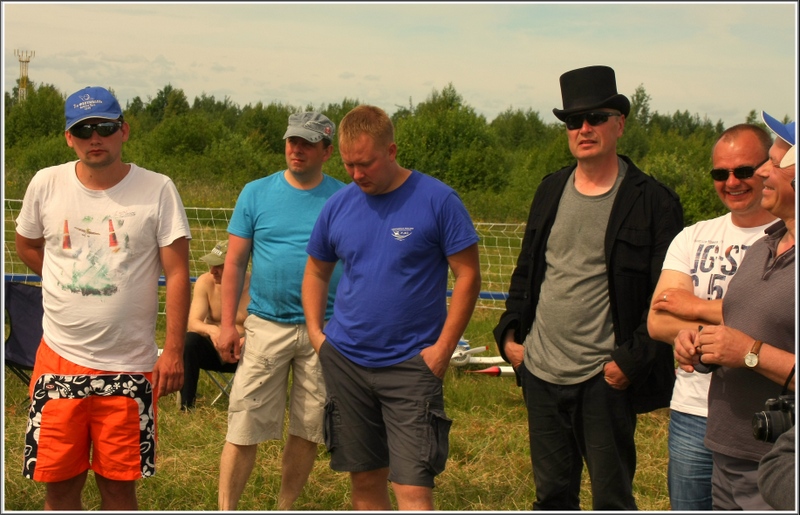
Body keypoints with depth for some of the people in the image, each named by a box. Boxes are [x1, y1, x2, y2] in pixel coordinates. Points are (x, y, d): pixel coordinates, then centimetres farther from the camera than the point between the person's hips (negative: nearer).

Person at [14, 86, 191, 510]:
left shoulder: (157, 190, -5)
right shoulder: (46, 184, 1)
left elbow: (176, 272, -6)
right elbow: (27, 245, 19)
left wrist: (174, 350, -10)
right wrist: (68, 287, 10)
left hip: (129, 364, -2)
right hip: (60, 359, 2)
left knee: (118, 483, 8)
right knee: (59, 483, 8)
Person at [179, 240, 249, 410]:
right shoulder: (205, 282, -12)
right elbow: (192, 323, -18)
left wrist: (243, 342, -43)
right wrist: (211, 329, -42)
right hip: (212, 348, 2)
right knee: (189, 341, -29)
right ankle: (186, 405, -20)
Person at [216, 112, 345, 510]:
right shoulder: (257, 193, 4)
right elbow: (235, 262, 5)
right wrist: (227, 325, -2)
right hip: (266, 325, 0)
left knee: (308, 429, 9)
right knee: (244, 426, -4)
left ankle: (285, 509, 25)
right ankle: (226, 510, 7)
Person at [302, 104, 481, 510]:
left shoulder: (437, 200, -8)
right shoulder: (338, 206, 5)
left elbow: (467, 276, -6)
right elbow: (316, 272, 18)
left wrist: (443, 348, -12)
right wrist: (315, 332, 6)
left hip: (411, 364, -4)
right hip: (344, 361, 5)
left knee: (413, 488, -9)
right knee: (364, 480, 14)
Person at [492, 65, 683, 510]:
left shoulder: (653, 201, -8)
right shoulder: (551, 191, 11)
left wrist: (631, 361, -15)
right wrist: (510, 332, 9)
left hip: (604, 379, -5)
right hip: (541, 373, 5)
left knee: (612, 499, 6)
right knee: (552, 494, 16)